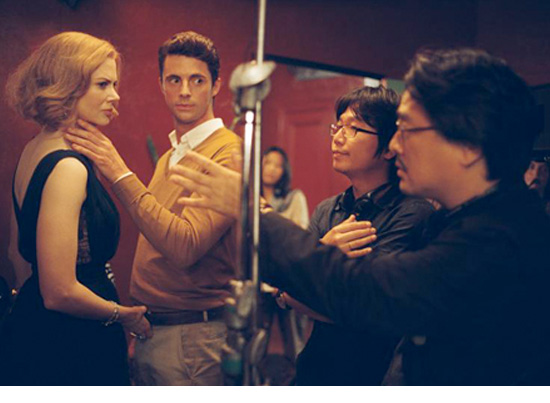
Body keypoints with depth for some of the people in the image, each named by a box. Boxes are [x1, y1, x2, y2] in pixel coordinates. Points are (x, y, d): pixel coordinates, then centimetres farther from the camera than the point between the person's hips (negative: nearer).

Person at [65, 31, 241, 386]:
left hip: (192, 338, -8)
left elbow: (185, 246, -26)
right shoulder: (170, 157, 14)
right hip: (149, 330, 8)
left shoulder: (229, 154, -14)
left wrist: (121, 174, -24)